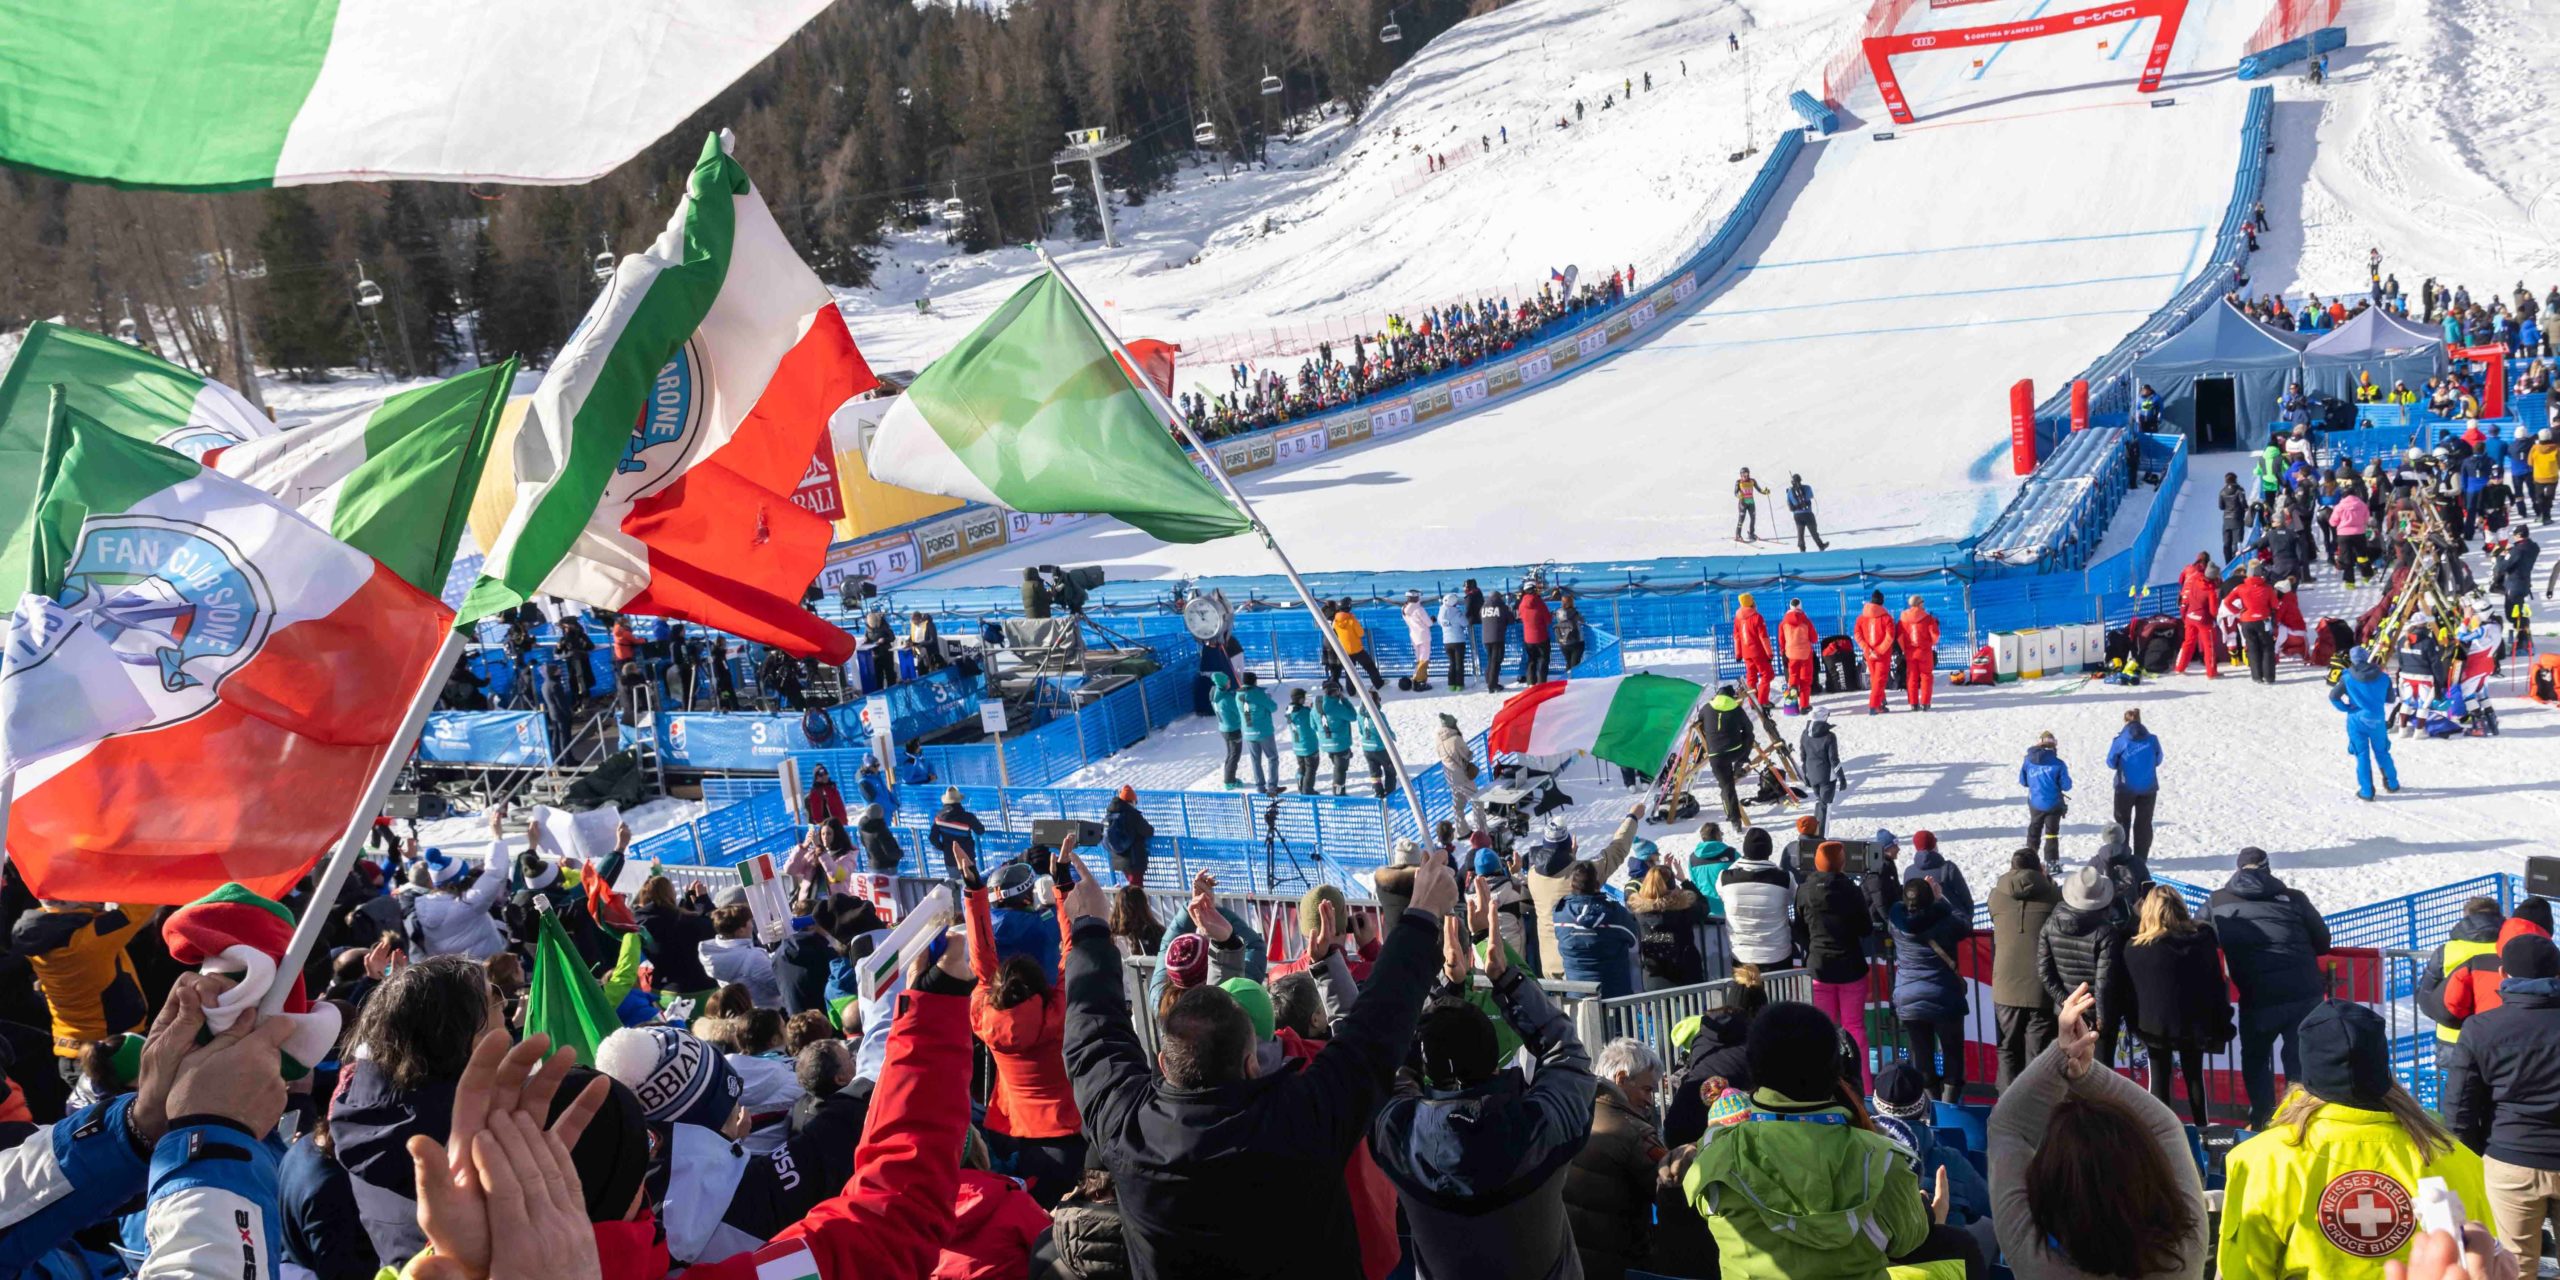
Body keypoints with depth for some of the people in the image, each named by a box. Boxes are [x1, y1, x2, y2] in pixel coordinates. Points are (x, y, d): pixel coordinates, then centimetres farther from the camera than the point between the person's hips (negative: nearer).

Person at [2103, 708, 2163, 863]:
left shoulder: (2120, 740, -12)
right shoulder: (2152, 739, -5)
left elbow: (2111, 763, -3)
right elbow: (2157, 761, 7)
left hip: (2125, 788, -2)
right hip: (2148, 788, 2)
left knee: (2123, 822, 13)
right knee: (2143, 823, 12)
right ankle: (2141, 859, 13)